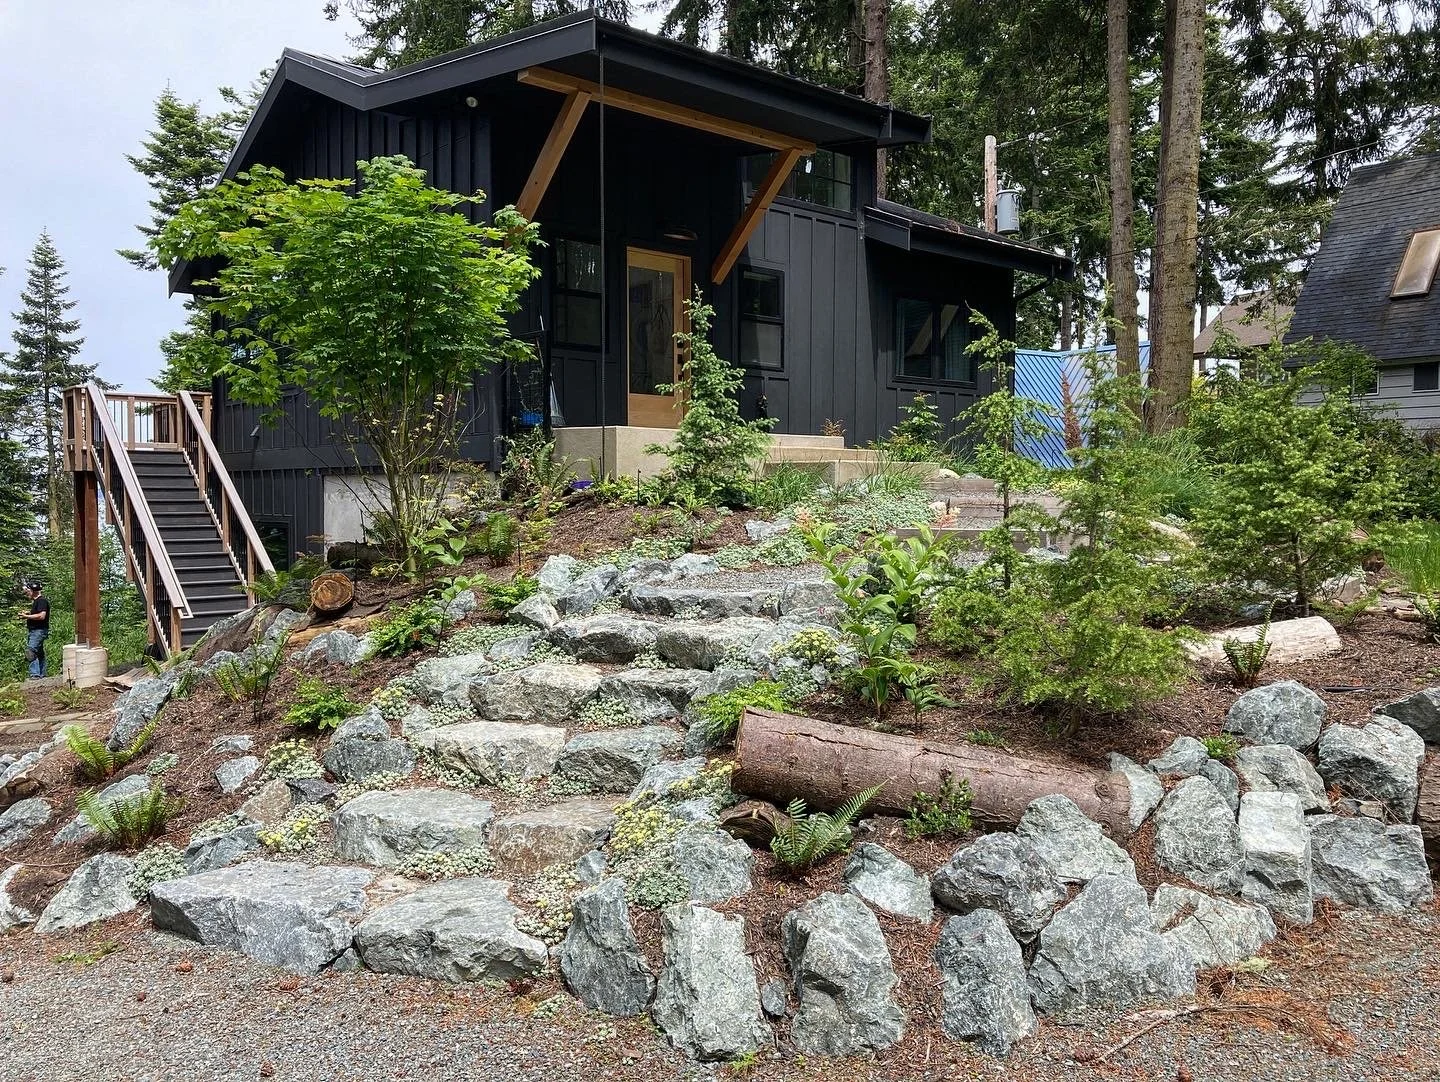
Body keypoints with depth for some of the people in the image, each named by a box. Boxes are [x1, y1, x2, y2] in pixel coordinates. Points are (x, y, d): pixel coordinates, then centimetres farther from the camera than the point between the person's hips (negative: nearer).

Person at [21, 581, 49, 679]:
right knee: (39, 653, 12)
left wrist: (27, 616, -16)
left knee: (31, 651, -21)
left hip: (39, 631, -11)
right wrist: (28, 613, 13)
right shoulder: (35, 601, 19)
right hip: (33, 631, 11)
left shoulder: (42, 600, -13)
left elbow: (41, 616, -23)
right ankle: (42, 675, 15)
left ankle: (35, 674, -22)